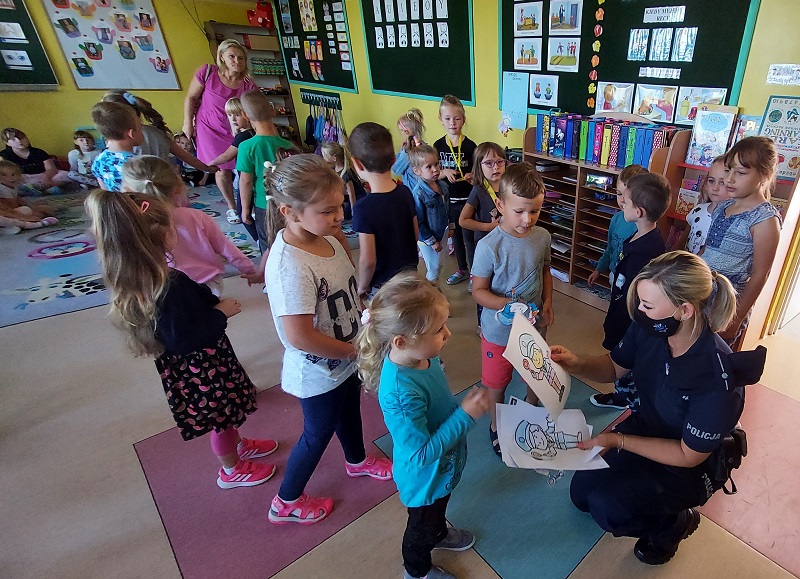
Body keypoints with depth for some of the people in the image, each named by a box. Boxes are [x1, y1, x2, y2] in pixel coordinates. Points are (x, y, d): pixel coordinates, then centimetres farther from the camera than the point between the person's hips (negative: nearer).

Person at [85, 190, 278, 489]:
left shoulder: (138, 281, -6)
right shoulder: (168, 288, -35)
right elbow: (181, 340, -32)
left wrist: (214, 303, -5)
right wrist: (221, 313, -23)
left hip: (187, 366, 9)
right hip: (200, 367, -9)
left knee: (226, 412, 30)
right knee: (222, 418, 16)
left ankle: (240, 445, 55)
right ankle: (233, 470, 41)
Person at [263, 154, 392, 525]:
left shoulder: (327, 238, -9)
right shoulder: (290, 265, -35)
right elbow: (300, 337, -34)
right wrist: (356, 350, -22)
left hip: (345, 360, 8)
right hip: (319, 374, -7)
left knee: (349, 412, 31)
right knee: (318, 434, 16)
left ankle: (357, 461, 62)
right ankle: (287, 502, 44)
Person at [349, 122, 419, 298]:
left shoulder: (364, 207, -26)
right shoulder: (405, 192, -7)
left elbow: (368, 260, -24)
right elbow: (416, 233, 4)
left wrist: (362, 286, -6)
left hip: (383, 284, -6)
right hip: (410, 272, 6)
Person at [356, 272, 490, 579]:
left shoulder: (421, 356, -19)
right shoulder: (400, 392, -44)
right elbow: (421, 455, -34)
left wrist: (466, 405, -6)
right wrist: (466, 415, -33)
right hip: (425, 477, -6)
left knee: (438, 509, 37)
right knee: (422, 525, 25)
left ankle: (439, 533, 68)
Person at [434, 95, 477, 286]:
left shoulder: (470, 146, -11)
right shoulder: (438, 146, -2)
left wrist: (472, 176, -27)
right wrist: (445, 172, -17)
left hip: (467, 200, -4)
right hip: (448, 200, 4)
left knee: (469, 238, 4)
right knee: (456, 236, 18)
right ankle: (462, 269, 36)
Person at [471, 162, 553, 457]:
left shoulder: (542, 236, -8)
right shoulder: (489, 246, -24)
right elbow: (478, 291, -18)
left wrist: (547, 304, -4)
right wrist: (510, 305, -33)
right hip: (499, 331, -4)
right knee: (497, 385, 16)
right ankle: (496, 427, 44)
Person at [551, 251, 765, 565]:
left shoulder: (718, 379, -36)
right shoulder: (648, 328, -22)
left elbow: (689, 455, -23)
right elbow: (615, 366, -3)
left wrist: (618, 440, -28)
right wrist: (578, 364, -22)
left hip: (688, 467, -5)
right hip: (645, 427, 6)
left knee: (605, 506, -23)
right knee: (581, 492, 11)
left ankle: (675, 522, 8)